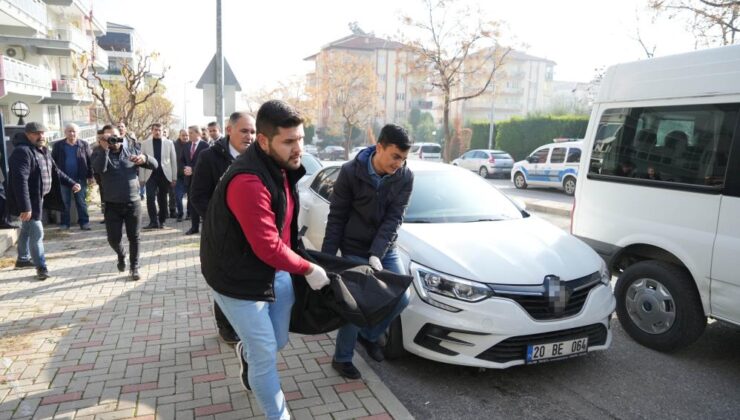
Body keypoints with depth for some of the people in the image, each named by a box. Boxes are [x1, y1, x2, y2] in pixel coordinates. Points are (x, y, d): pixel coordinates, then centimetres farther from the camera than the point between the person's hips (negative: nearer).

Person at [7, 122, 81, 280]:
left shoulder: (43, 150, 9)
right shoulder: (22, 151, -22)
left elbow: (55, 171, 20)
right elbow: (20, 181, -30)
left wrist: (71, 183, 9)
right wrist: (25, 207, -34)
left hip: (38, 198, 10)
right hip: (28, 200, -10)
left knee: (27, 230, 22)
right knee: (36, 232, -7)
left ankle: (22, 259, 38)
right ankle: (41, 266, 3)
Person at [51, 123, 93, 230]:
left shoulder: (84, 145, 2)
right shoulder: (58, 145, 2)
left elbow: (90, 161, 3)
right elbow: (53, 161, 5)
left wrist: (90, 176, 0)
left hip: (80, 178, 0)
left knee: (81, 202, 5)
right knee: (64, 202, 7)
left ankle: (84, 222, 10)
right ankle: (64, 223, 14)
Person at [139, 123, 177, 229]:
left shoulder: (169, 143, 5)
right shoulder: (145, 144, 5)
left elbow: (173, 160, 6)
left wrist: (174, 177, 3)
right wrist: (141, 178, 0)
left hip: (165, 175, 0)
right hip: (151, 175, 0)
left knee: (163, 199, 6)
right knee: (150, 198, -11)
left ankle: (161, 221, 16)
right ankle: (153, 222, -8)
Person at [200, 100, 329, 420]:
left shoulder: (281, 167, -2)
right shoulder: (248, 181, -32)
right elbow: (268, 247, -30)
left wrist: (299, 260, 12)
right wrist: (308, 269, -17)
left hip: (275, 269, 8)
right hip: (238, 280, -8)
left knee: (277, 341, 20)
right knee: (266, 356, 3)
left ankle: (247, 352, 54)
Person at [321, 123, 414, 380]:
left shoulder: (405, 177, -10)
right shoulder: (351, 172, -18)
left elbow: (394, 219, -15)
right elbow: (336, 217, -13)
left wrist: (376, 254, -25)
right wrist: (327, 257, -14)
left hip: (385, 250, 4)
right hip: (354, 251, -4)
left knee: (401, 298, 4)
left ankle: (369, 336, 30)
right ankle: (342, 358, 20)